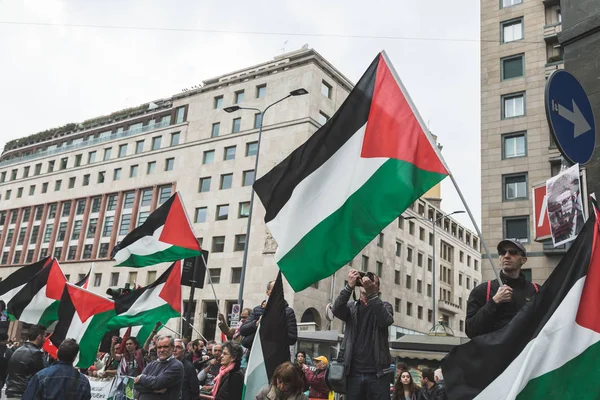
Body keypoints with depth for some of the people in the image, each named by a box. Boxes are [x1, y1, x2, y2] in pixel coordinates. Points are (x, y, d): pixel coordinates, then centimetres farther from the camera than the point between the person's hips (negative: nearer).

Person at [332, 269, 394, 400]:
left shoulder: (384, 306, 9)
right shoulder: (350, 306, 11)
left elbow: (386, 320, -14)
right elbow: (336, 310, -11)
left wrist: (371, 294, -23)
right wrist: (350, 286, -22)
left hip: (377, 373, -1)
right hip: (353, 372, 1)